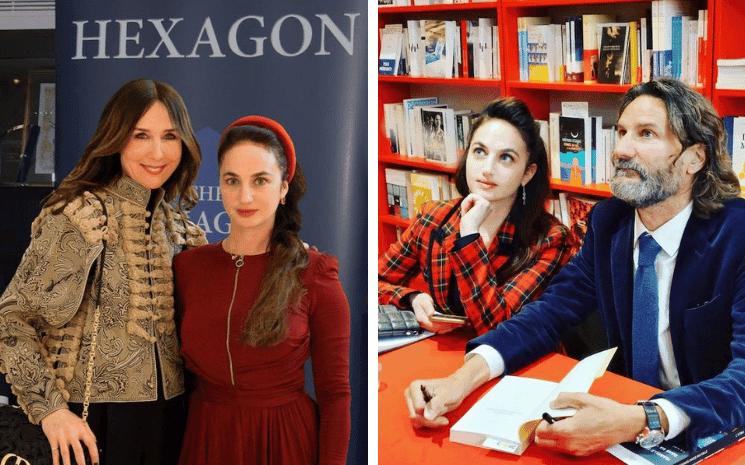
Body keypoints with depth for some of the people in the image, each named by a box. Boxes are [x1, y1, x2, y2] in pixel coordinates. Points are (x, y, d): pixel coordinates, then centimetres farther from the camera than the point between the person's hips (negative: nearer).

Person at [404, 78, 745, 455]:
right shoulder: (608, 220, 3)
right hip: (629, 406, 5)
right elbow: (553, 308, 1)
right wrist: (466, 376, -18)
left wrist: (643, 422, -43)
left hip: (707, 435, -5)